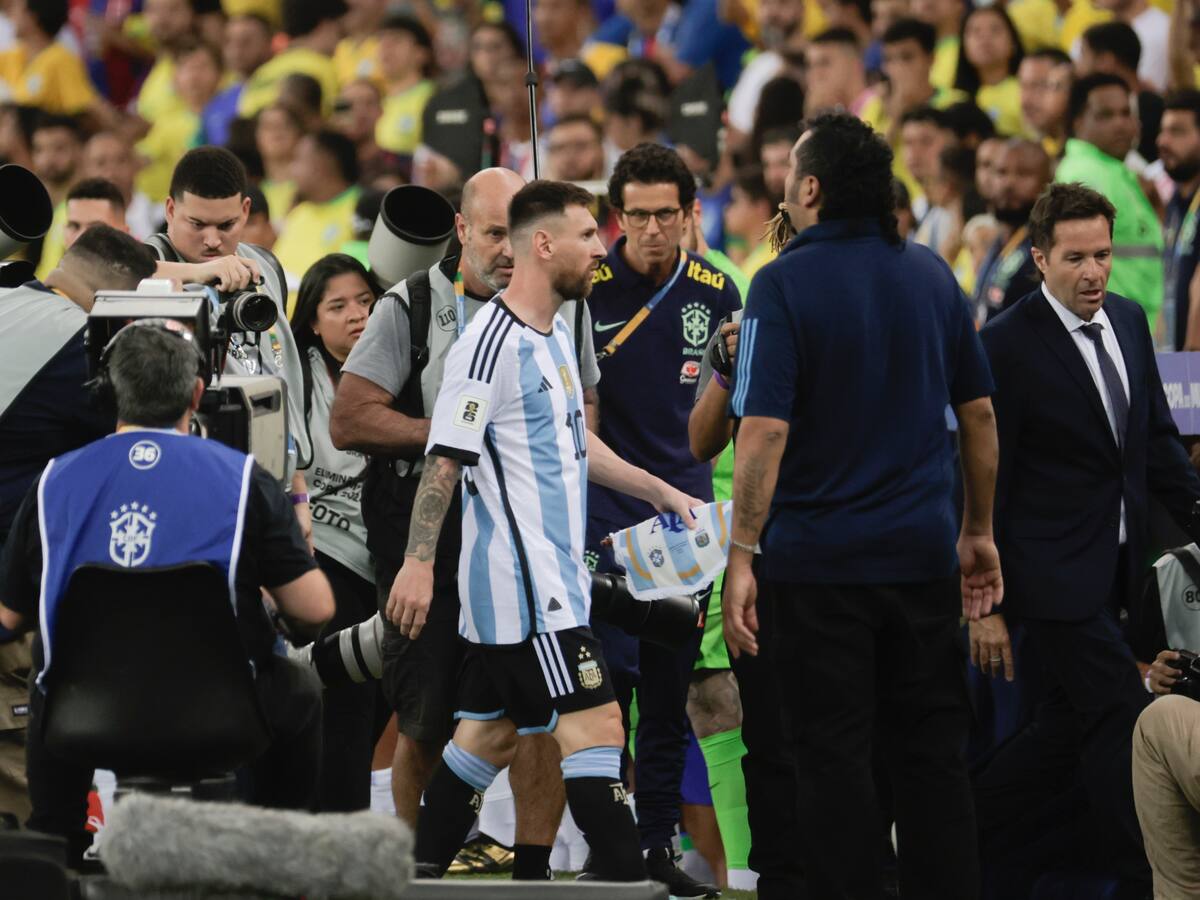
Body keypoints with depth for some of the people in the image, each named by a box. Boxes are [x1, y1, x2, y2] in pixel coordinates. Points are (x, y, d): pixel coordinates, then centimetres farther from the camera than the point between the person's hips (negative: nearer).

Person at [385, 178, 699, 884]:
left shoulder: (556, 334, 15)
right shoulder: (492, 343, -15)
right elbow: (444, 459, -17)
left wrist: (659, 490, 28)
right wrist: (418, 563, -20)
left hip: (551, 571, 10)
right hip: (525, 584, -10)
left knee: (490, 733, 12)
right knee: (596, 724, -12)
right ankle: (626, 878, -12)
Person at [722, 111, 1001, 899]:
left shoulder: (785, 284, -11)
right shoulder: (931, 275, 6)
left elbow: (765, 430, -18)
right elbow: (979, 413, 11)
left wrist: (743, 556, -16)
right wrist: (979, 531, 19)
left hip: (820, 560, -5)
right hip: (922, 553, 5)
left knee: (835, 759, 0)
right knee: (932, 757, 10)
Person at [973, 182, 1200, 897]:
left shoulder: (1129, 320, 7)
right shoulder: (1008, 345, -14)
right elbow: (984, 480, -12)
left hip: (1116, 566, 7)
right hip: (1056, 571, -7)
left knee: (1071, 724, 13)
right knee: (1124, 726, -8)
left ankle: (976, 841, 29)